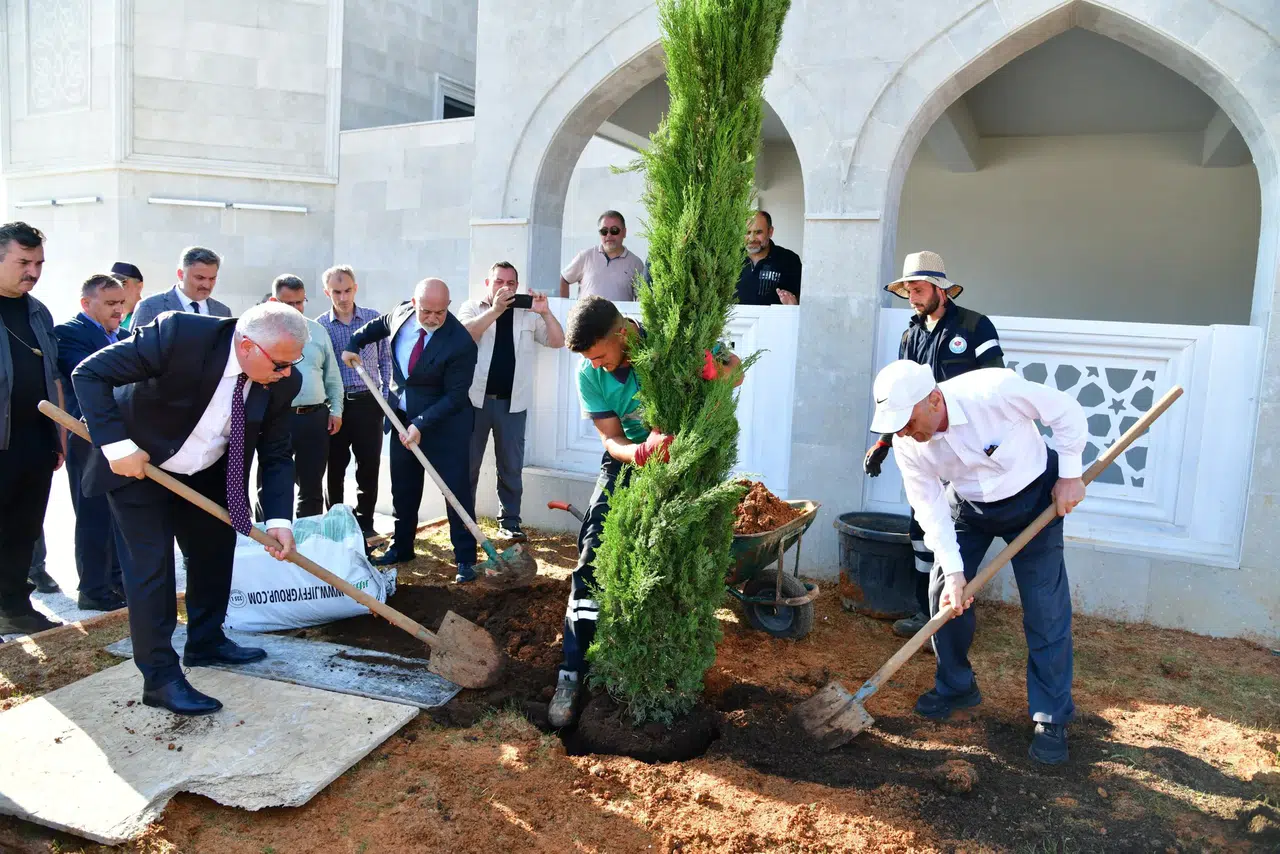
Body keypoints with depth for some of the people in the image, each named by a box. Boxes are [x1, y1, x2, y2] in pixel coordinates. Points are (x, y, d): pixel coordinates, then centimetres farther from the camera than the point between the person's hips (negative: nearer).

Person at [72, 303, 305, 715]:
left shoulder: (282, 381, -18)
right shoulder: (179, 333, -33)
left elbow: (276, 455, -10)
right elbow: (89, 373, -26)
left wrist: (279, 519, -21)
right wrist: (117, 445, -32)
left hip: (205, 474, 6)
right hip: (137, 465, -5)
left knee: (216, 550, 13)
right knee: (152, 564, -7)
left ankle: (206, 642, 33)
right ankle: (160, 677, 4)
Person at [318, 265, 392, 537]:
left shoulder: (374, 319, 4)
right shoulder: (319, 326, 1)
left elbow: (385, 360, 8)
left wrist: (386, 396, 0)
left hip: (368, 402, 1)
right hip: (335, 404, 0)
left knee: (369, 465, 3)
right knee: (335, 467, 7)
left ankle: (365, 522, 17)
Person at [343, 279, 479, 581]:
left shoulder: (461, 343, -25)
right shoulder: (401, 312, -7)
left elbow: (455, 396, -22)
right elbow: (378, 325, 19)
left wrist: (421, 425, -25)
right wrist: (354, 344, 11)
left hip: (445, 423, -6)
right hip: (403, 419, 6)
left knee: (457, 489, -2)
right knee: (403, 489, 17)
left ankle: (465, 558, 9)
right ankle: (401, 547, 34)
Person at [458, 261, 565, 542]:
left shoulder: (528, 313, 8)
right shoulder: (472, 307, 5)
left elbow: (557, 342, 3)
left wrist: (545, 312, -12)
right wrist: (495, 309, -23)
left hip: (512, 403, 1)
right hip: (475, 399, -1)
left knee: (511, 466, 6)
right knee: (467, 463, 6)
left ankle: (509, 522, 15)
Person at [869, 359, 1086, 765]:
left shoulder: (994, 390, -35)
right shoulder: (907, 443, -22)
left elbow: (1066, 411, -19)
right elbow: (930, 507, -16)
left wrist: (1070, 475, -15)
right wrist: (954, 570, -22)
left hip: (1034, 497, -3)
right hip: (967, 505, 4)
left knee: (1046, 609, -5)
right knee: (944, 593, 1)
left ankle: (1052, 719, 9)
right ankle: (956, 686, 24)